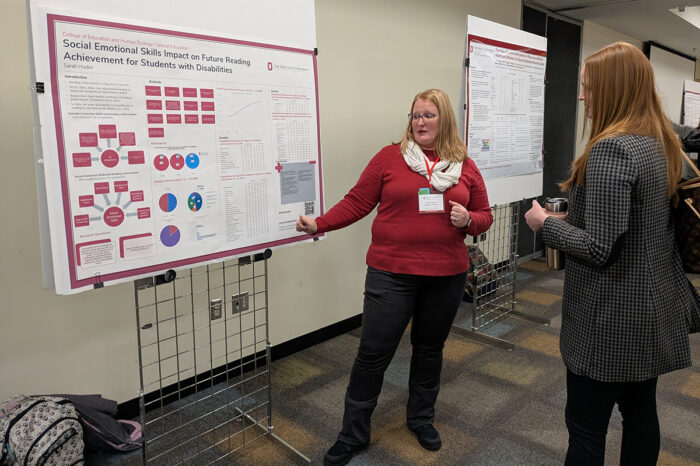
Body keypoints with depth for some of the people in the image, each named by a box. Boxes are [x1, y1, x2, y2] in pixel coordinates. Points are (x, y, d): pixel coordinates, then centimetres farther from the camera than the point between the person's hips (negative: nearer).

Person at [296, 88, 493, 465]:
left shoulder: (465, 166, 6)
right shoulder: (389, 158, -1)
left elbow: (484, 216, 11)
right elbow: (357, 202, -2)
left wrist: (467, 219, -10)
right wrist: (319, 224, -11)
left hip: (446, 276, 3)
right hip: (391, 274, -2)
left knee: (430, 348, 18)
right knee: (373, 352, 2)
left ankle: (421, 418, 41)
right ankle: (353, 434, 21)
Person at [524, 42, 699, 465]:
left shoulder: (612, 149, -21)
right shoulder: (665, 144, 7)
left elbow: (599, 249, -25)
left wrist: (545, 223, -10)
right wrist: (571, 211, 16)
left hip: (612, 318, -9)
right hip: (654, 308, 9)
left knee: (586, 428, 5)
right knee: (641, 412, 21)